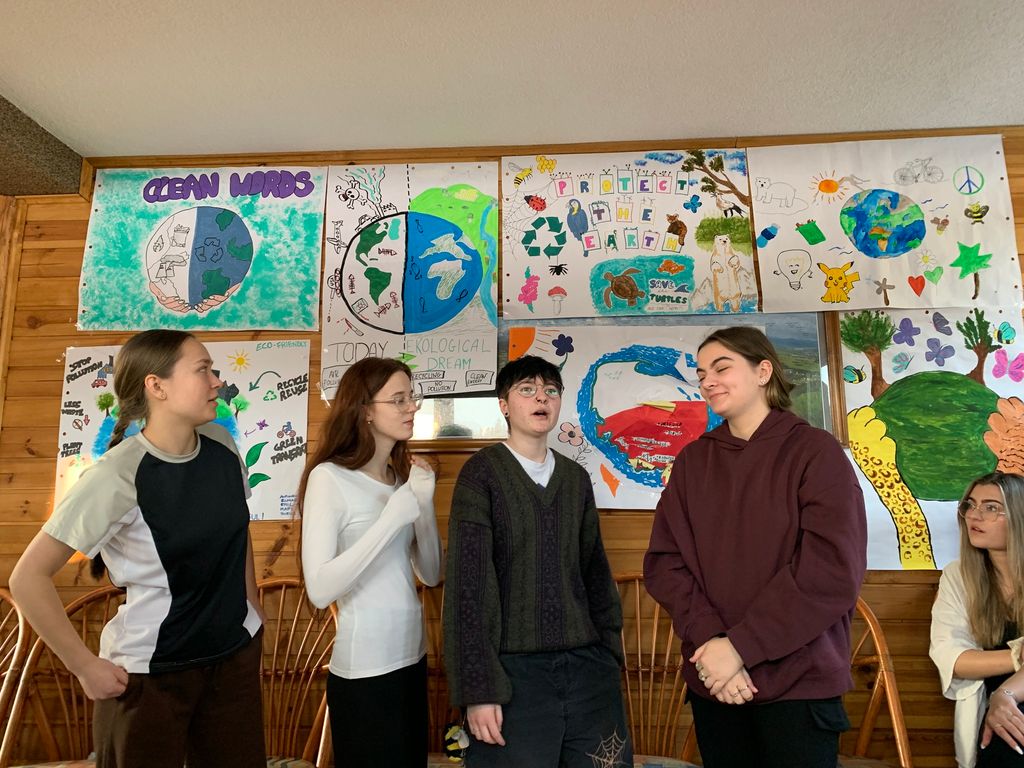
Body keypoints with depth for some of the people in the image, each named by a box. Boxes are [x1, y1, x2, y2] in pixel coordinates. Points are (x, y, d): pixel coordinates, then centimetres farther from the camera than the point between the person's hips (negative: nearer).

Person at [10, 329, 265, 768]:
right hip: (150, 671, -5)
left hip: (236, 653, 5)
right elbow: (28, 577, -16)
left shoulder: (222, 445, -5)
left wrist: (253, 610, 10)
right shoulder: (117, 476, -21)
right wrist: (86, 667, -11)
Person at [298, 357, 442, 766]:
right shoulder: (330, 476, -15)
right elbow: (319, 589, -25)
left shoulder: (401, 476, 6)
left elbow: (432, 574, 4)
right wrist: (393, 516, -27)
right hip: (364, 670, -7)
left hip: (411, 657, 7)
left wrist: (425, 501, -10)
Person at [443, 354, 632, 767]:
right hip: (514, 669, -4)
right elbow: (468, 583, -10)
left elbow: (596, 571, 13)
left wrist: (611, 654, 11)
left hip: (587, 665, 4)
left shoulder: (576, 478, 8)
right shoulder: (482, 473, -6)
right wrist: (478, 687, -12)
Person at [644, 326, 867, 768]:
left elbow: (833, 569, -14)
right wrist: (708, 641, -15)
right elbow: (663, 561, 0)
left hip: (799, 684, -3)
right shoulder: (692, 460, 5)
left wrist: (739, 645, -16)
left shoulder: (815, 451, -6)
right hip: (712, 682, 4)